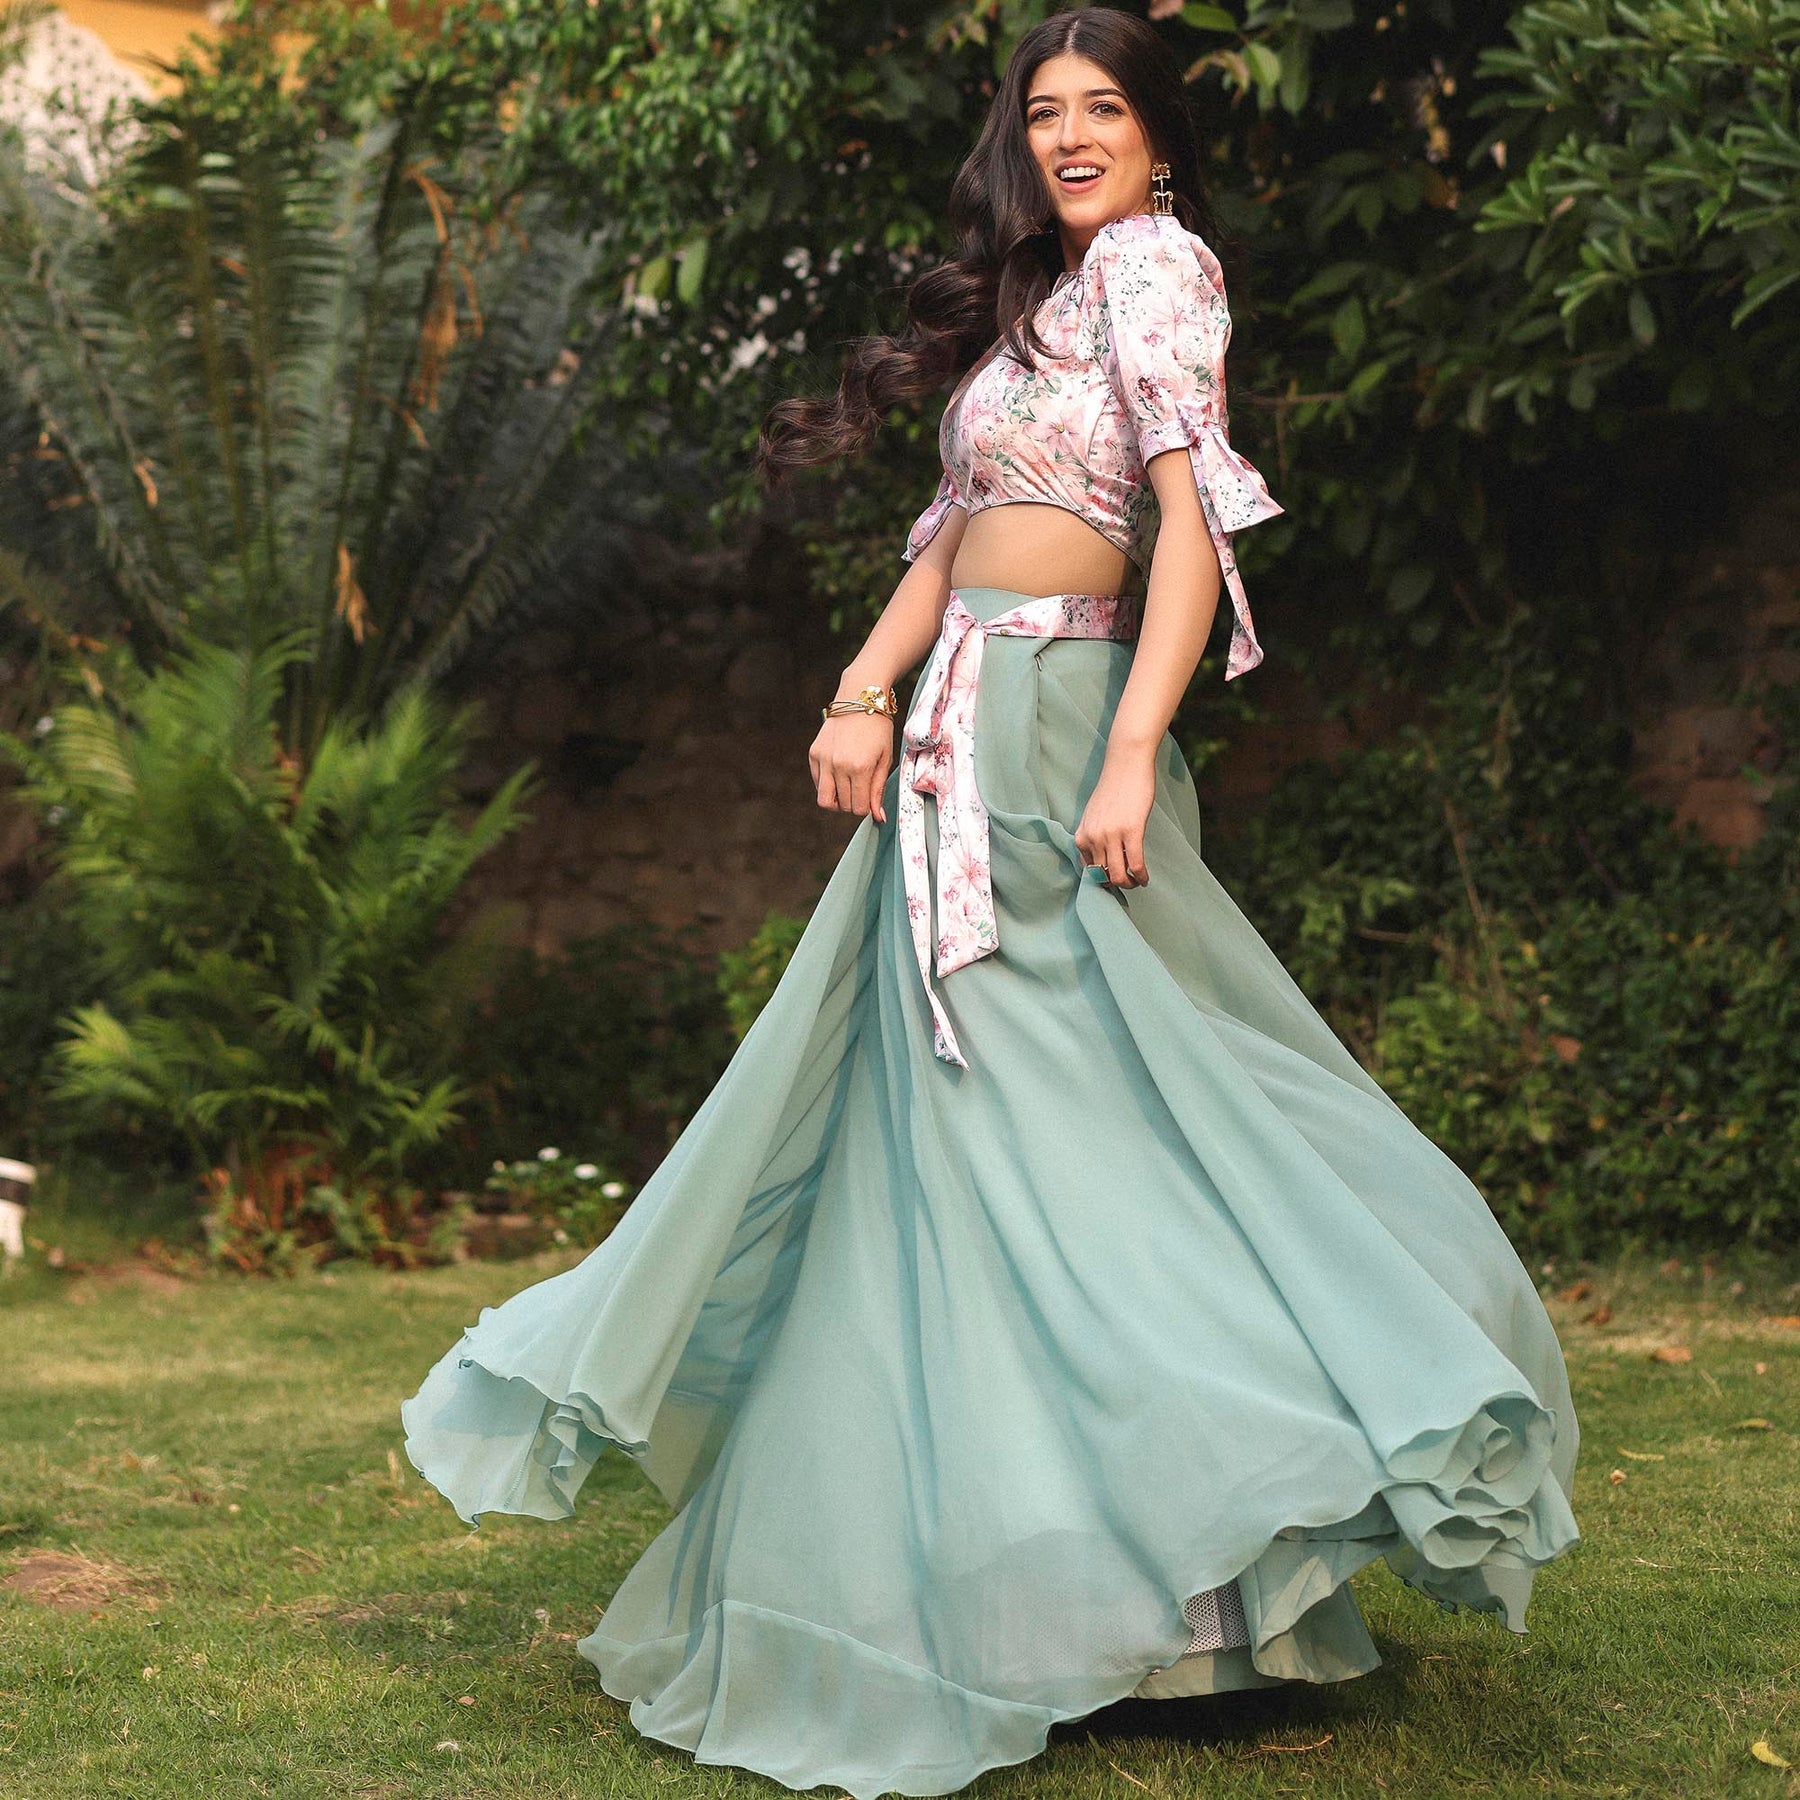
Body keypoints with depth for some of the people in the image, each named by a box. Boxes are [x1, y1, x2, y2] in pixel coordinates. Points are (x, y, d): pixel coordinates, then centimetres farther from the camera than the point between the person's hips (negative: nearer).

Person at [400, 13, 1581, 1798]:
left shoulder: (1150, 259, -4)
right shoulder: (1034, 288, 21)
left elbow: (1197, 518, -14)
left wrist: (1131, 756, -22)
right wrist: (866, 691, 0)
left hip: (1053, 722, -9)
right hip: (972, 728, 9)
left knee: (1019, 1115, -9)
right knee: (927, 1108, 10)